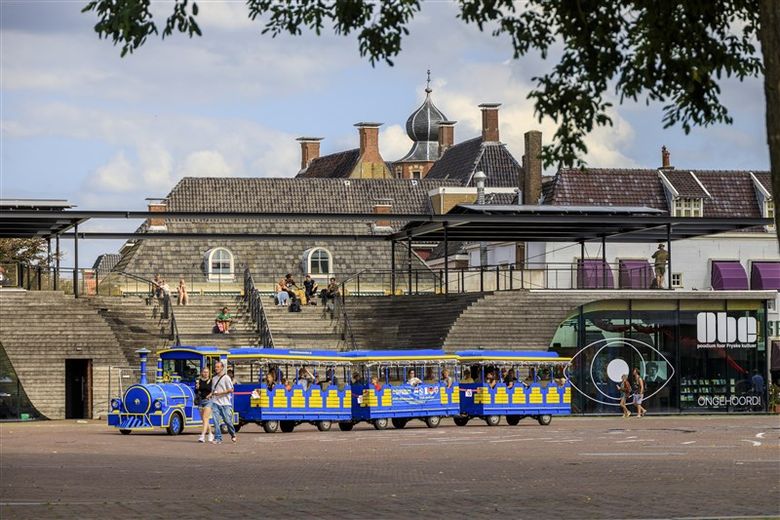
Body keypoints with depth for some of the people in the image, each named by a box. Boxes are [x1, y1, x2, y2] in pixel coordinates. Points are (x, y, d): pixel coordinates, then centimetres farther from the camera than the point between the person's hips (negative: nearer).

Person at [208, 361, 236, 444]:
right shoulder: (214, 378, 15)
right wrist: (211, 394, 3)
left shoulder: (226, 378, -3)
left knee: (227, 420, 1)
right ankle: (218, 438, -7)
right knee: (216, 421, -8)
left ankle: (233, 435, 25)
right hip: (215, 402, 4)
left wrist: (221, 393, -17)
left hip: (225, 403, -4)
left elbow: (231, 390, -7)